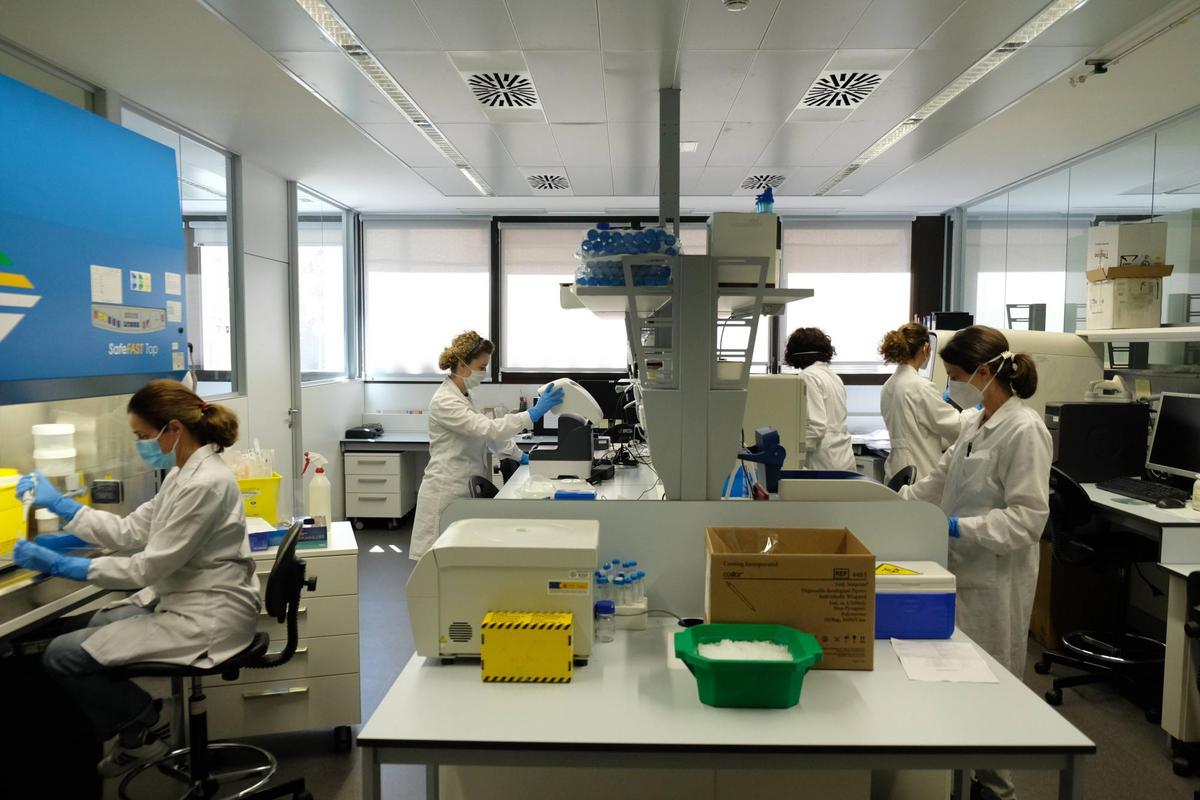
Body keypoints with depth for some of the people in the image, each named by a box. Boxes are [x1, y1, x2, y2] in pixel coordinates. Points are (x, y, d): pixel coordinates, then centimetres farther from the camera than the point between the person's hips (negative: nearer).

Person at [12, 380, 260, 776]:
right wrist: (57, 502, 8)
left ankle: (145, 729, 12)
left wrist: (58, 564, -16)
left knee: (61, 654, -6)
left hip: (205, 617, -10)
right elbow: (131, 531, 10)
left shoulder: (205, 483, -26)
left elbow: (149, 567, -22)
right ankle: (141, 716, 30)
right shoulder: (185, 472, 5)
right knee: (89, 625, 26)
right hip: (181, 599, 10)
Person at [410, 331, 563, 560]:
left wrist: (520, 456, 11)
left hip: (465, 491, 9)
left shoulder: (463, 396, 11)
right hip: (447, 493, -9)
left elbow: (488, 431, 18)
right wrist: (534, 412, -30)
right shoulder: (445, 401, -19)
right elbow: (489, 428, -29)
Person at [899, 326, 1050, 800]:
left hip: (994, 580, -8)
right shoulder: (975, 425, 9)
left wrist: (957, 528, -26)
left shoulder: (1024, 430, -17)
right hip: (962, 571, 8)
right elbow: (938, 483, 14)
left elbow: (1027, 518, -21)